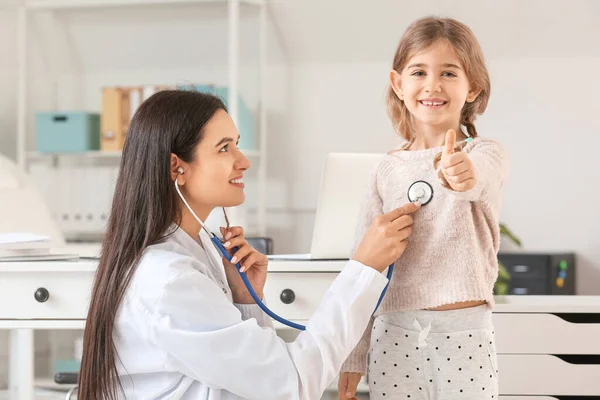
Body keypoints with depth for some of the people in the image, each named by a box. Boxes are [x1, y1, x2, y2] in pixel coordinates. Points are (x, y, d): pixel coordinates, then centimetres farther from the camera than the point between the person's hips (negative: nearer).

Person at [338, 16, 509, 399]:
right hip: (394, 334, 3)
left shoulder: (486, 154, -3)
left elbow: (478, 177, -29)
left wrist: (462, 174, -53)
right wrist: (353, 357, 9)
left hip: (465, 333, -3)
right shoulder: (387, 171, 7)